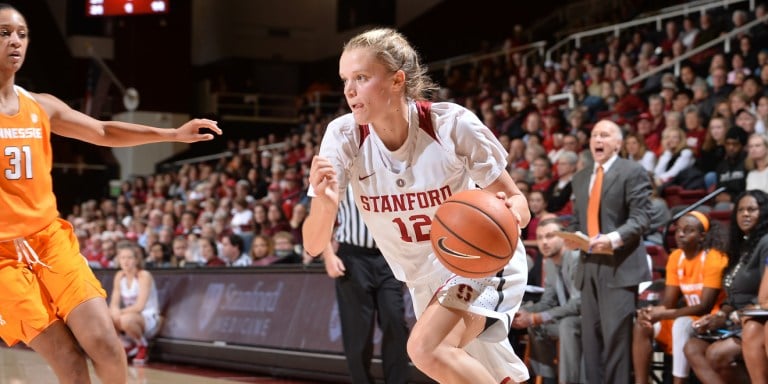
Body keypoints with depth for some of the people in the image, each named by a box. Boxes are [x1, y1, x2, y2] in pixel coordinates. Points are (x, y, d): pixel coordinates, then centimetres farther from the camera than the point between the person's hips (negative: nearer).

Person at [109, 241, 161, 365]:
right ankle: (132, 345, 3)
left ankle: (142, 346, -8)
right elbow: (114, 304, 0)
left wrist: (120, 312, -29)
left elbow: (139, 306, -22)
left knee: (126, 319, -39)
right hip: (131, 316, 6)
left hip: (149, 319, -6)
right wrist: (114, 312, -23)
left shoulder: (144, 276, -14)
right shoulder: (120, 276, 4)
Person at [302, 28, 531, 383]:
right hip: (427, 282, 4)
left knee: (425, 348, -29)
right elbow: (314, 245, -19)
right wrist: (324, 203, -41)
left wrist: (508, 214, -37)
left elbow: (516, 200, -12)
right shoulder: (343, 137, -18)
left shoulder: (452, 124, -25)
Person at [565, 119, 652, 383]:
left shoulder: (632, 172, -2)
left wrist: (614, 238, -25)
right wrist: (572, 237, 3)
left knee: (616, 334, -11)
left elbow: (641, 218, -10)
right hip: (589, 265, 7)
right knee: (590, 335, 8)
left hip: (619, 266, -7)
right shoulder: (580, 178, 20)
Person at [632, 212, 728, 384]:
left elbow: (705, 307, -21)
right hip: (688, 318, 7)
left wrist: (663, 315, -27)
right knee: (642, 325, -12)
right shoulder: (675, 257, 5)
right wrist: (651, 311, -20)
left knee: (682, 324, -35)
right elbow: (668, 303, 4)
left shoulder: (714, 259, -16)